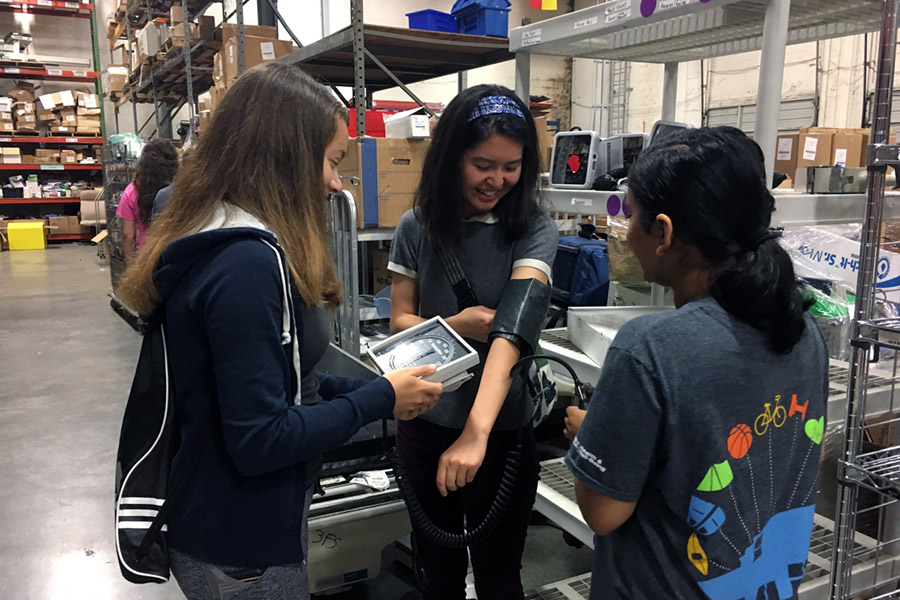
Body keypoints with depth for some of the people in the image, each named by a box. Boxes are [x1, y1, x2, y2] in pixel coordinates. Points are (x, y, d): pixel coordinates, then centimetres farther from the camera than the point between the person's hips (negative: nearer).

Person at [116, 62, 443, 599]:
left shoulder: (215, 241, 4)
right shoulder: (248, 262, -27)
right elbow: (259, 441, -26)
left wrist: (369, 390, 2)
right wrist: (380, 400, -17)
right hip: (243, 553, -9)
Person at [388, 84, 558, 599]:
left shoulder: (534, 231, -12)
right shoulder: (417, 228, -3)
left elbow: (514, 328, -26)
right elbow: (400, 321, 3)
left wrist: (476, 432, -40)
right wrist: (455, 325, -20)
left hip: (503, 431, -2)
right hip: (424, 426, 3)